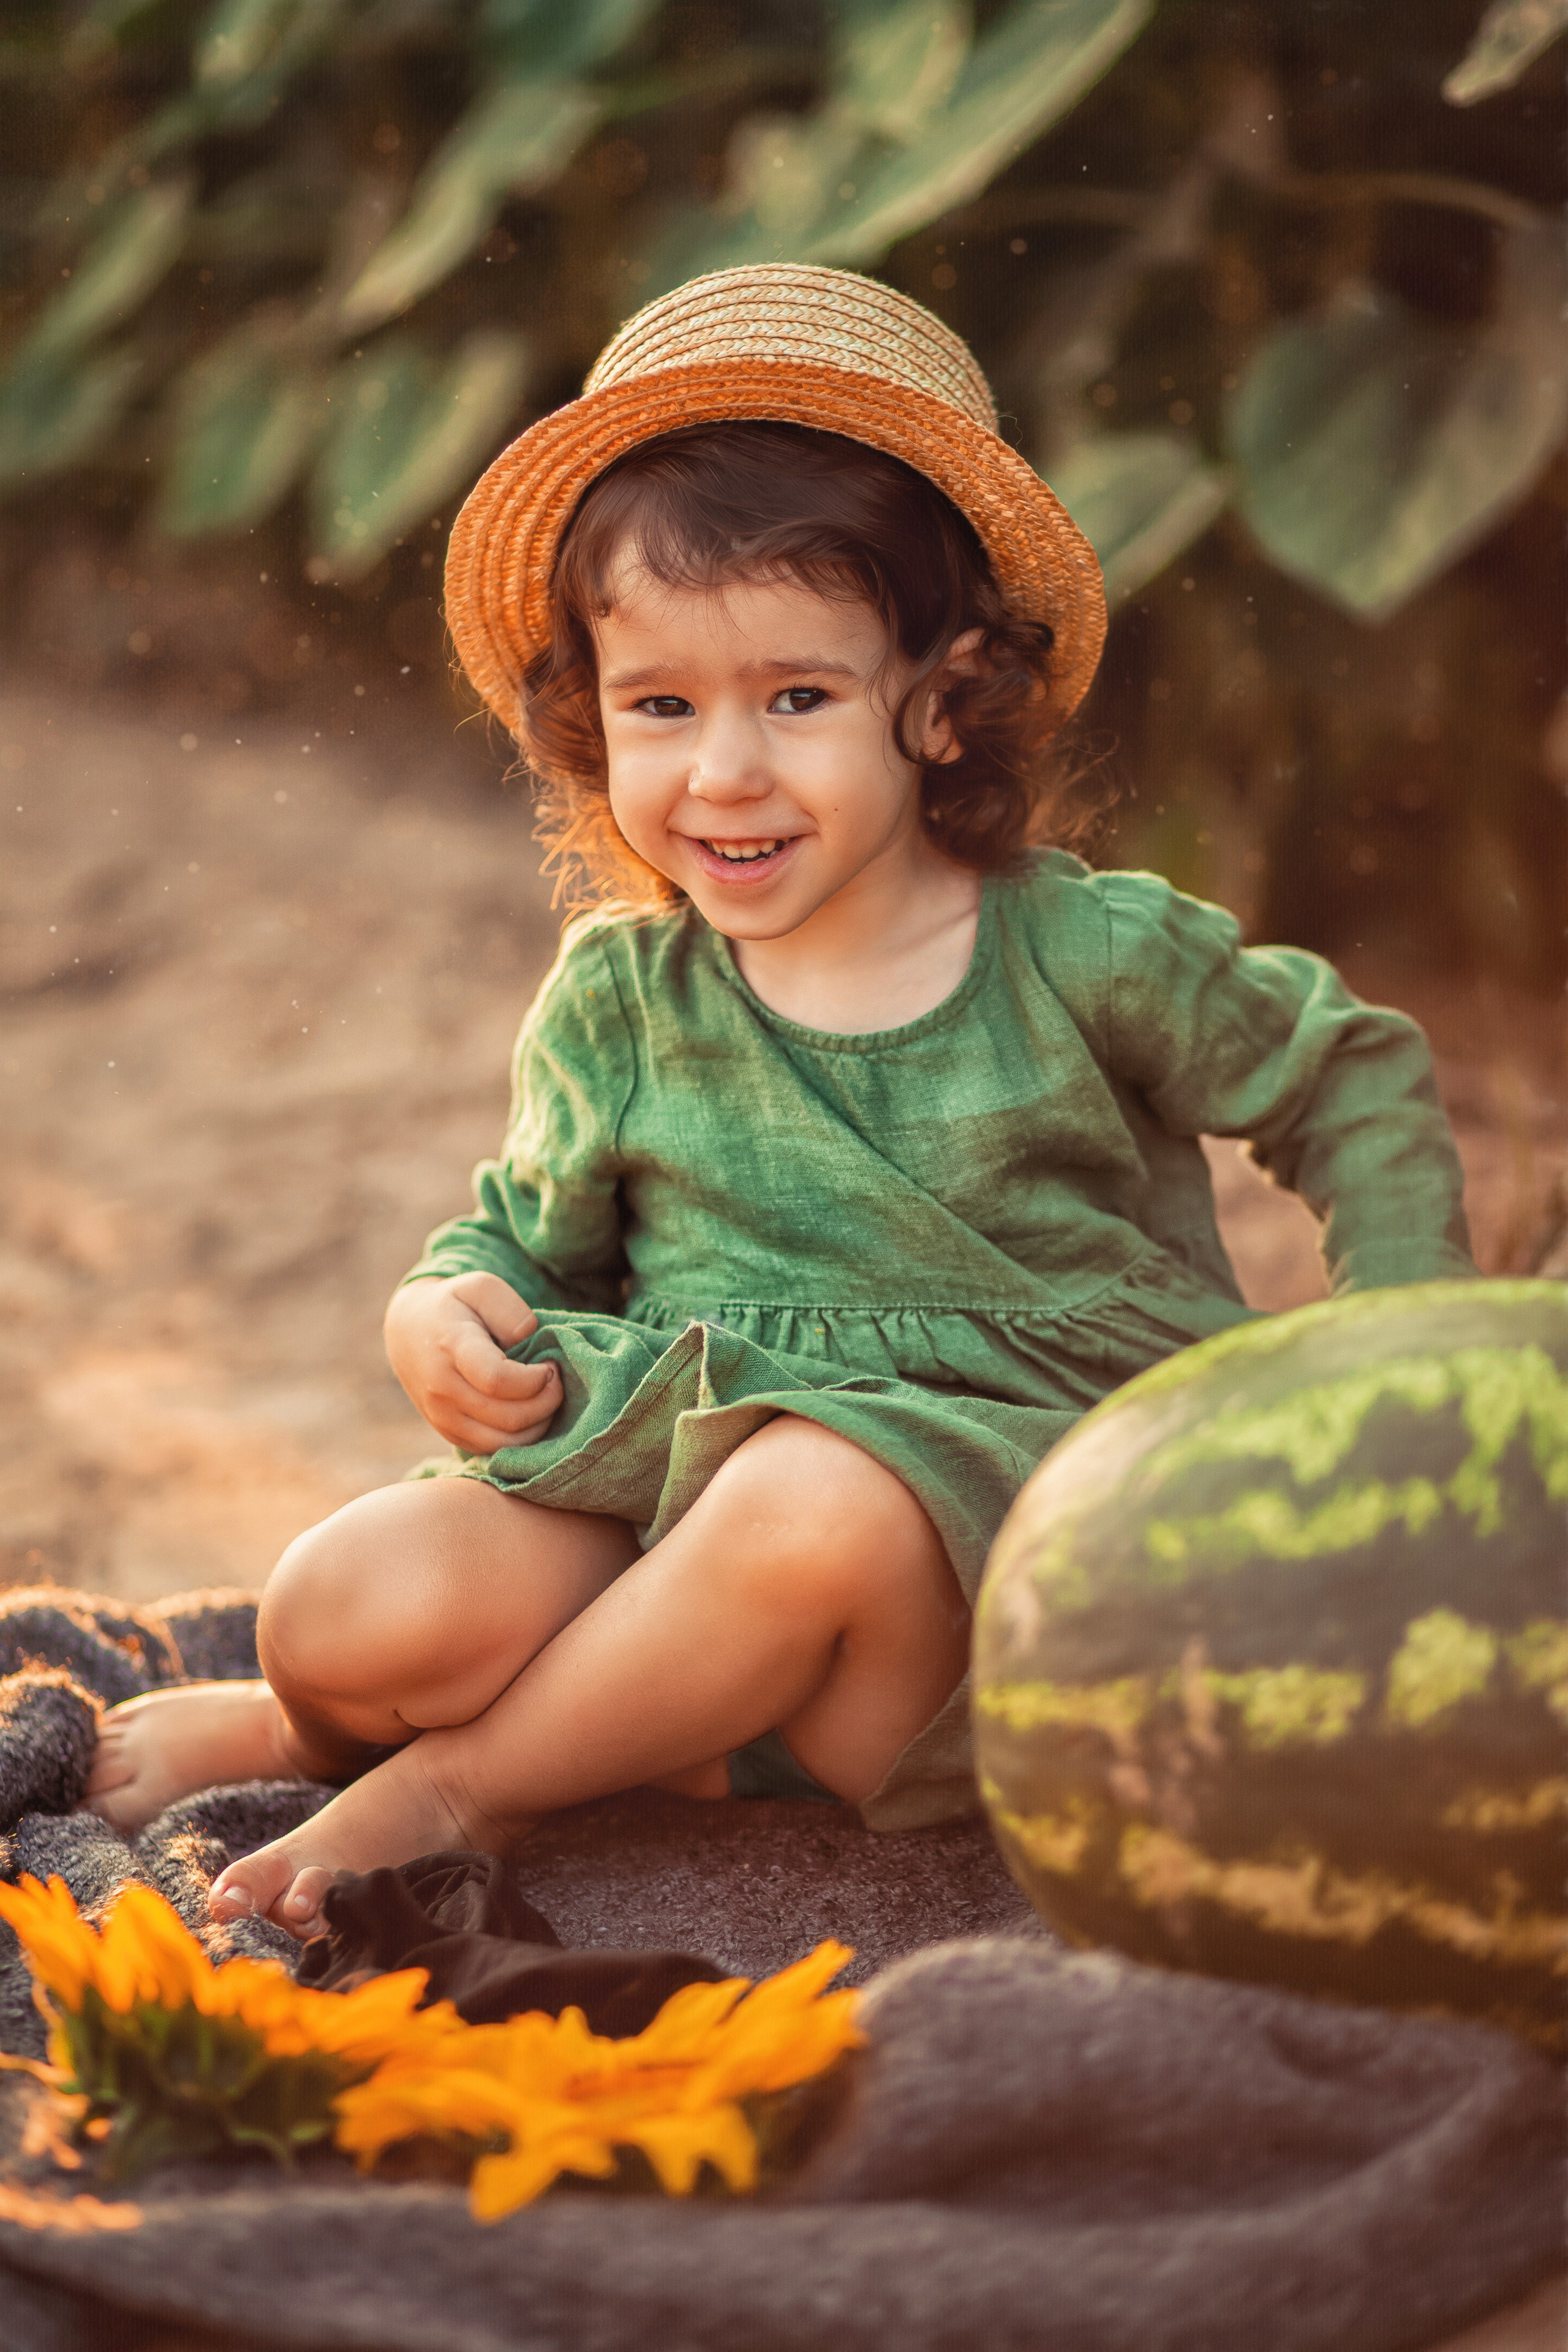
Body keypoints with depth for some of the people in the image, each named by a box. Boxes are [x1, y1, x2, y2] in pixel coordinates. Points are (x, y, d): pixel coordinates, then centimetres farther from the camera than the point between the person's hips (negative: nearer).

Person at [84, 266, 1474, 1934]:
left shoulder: (1088, 955, -2)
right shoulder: (616, 1003, 6)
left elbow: (1359, 1084, 11)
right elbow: (529, 1236, 19)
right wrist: (444, 1312, -5)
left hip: (1003, 1497, -2)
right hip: (664, 1484, 2)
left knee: (816, 1508, -38)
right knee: (352, 1607, -24)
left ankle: (462, 1776, -13)